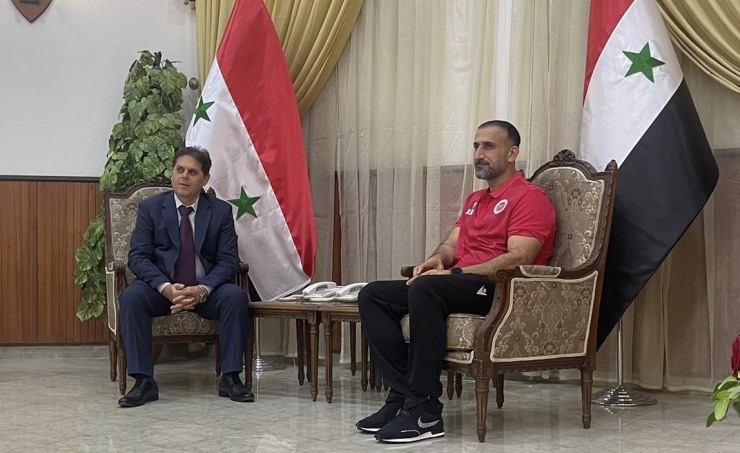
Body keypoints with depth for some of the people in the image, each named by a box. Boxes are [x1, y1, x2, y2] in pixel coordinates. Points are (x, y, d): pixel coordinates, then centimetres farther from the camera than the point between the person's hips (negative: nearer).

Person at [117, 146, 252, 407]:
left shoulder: (221, 211, 2)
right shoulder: (150, 208, 1)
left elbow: (228, 261, -4)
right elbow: (138, 257, -6)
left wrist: (202, 290, -23)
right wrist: (166, 287, -24)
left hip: (206, 290, 0)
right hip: (161, 288, 0)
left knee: (235, 296, -29)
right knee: (131, 296, -30)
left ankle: (230, 378, -19)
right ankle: (144, 381, -27)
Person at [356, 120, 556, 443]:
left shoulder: (529, 197, -4)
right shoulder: (475, 200, 26)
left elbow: (519, 258, -16)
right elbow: (452, 244, 23)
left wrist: (453, 274, -20)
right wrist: (437, 259, -3)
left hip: (501, 289, -9)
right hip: (459, 284, 9)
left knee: (425, 289, -37)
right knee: (372, 295, -8)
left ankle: (425, 412, -35)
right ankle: (402, 396, -18)